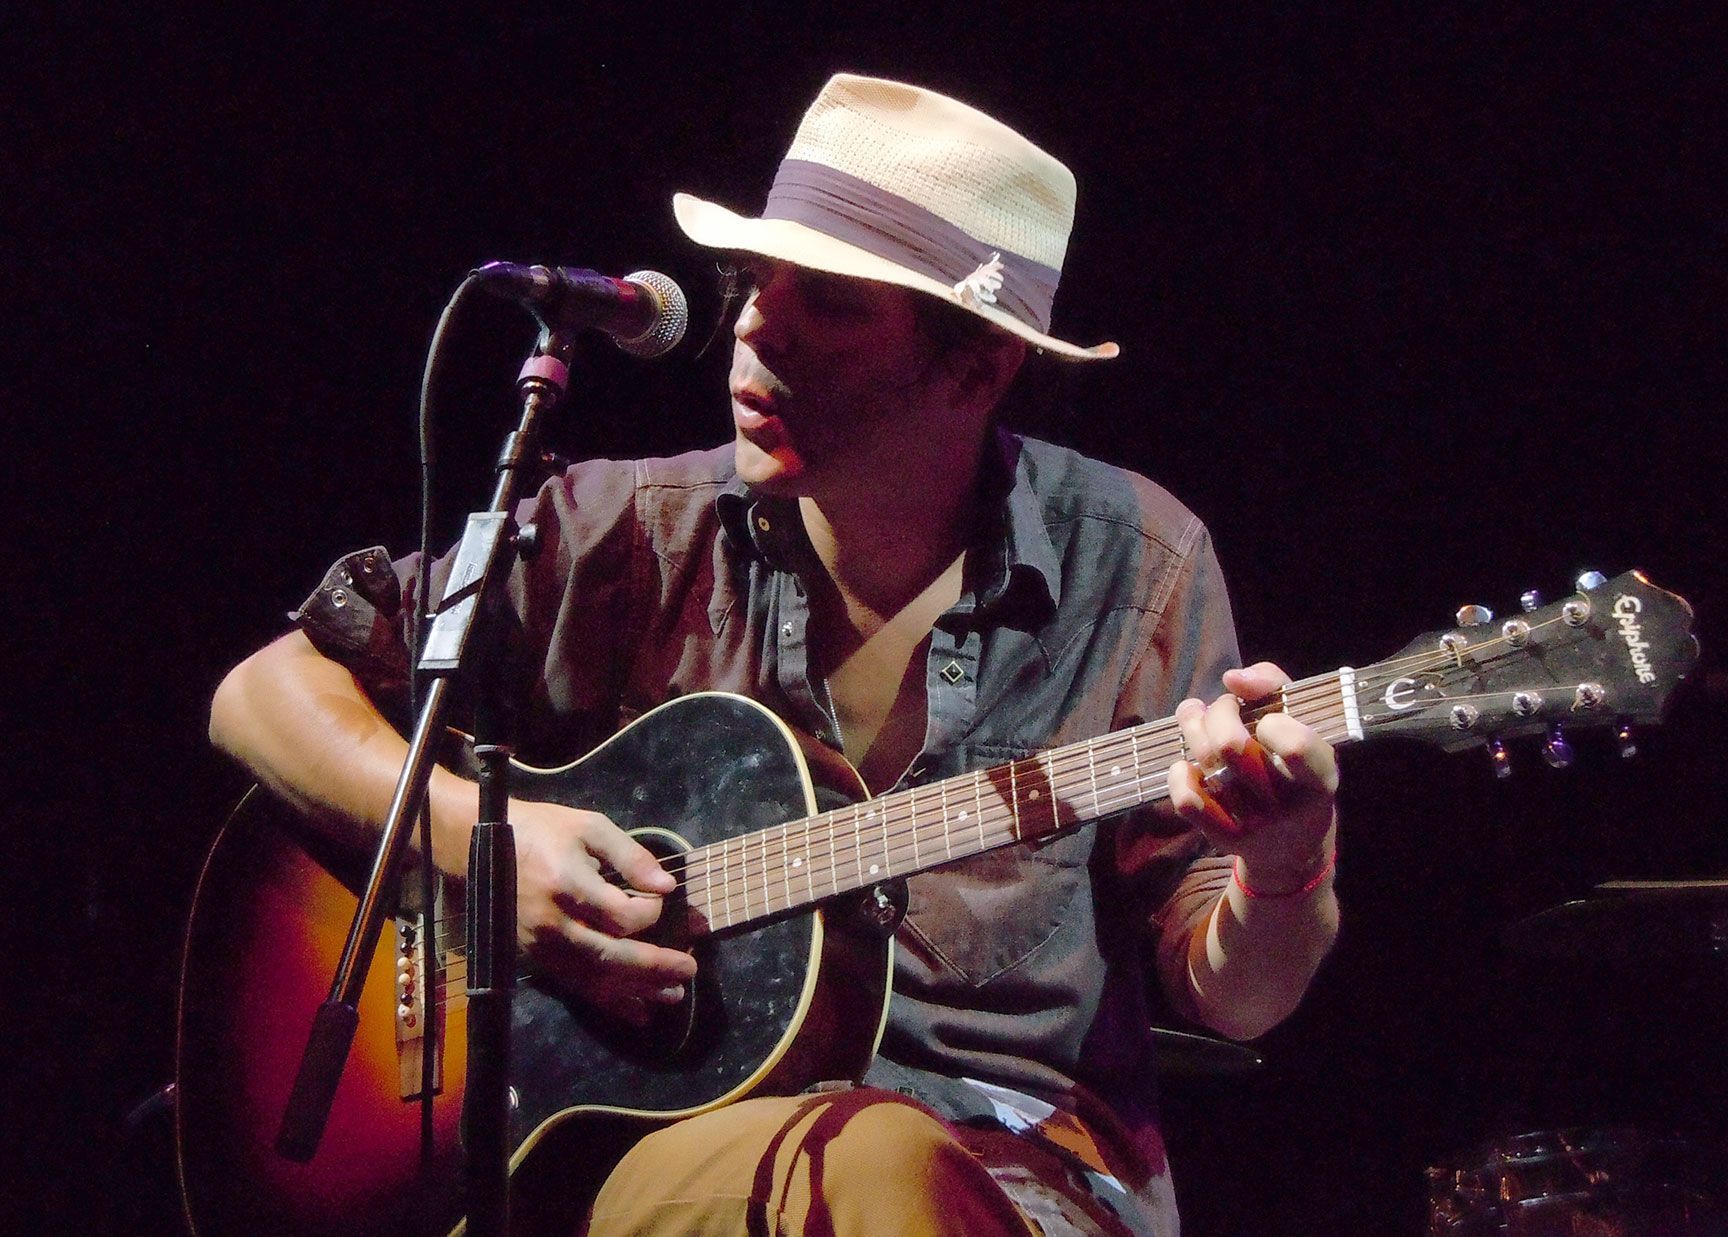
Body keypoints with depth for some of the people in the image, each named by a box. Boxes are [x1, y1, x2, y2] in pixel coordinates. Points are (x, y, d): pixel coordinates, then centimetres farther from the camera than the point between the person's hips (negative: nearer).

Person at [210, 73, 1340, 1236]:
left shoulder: (1132, 569, 2)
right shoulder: (634, 535, 3)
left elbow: (1227, 994, 2)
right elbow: (266, 694, 6)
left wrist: (1282, 877, -21)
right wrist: (472, 833, -11)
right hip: (657, 1129, -1)